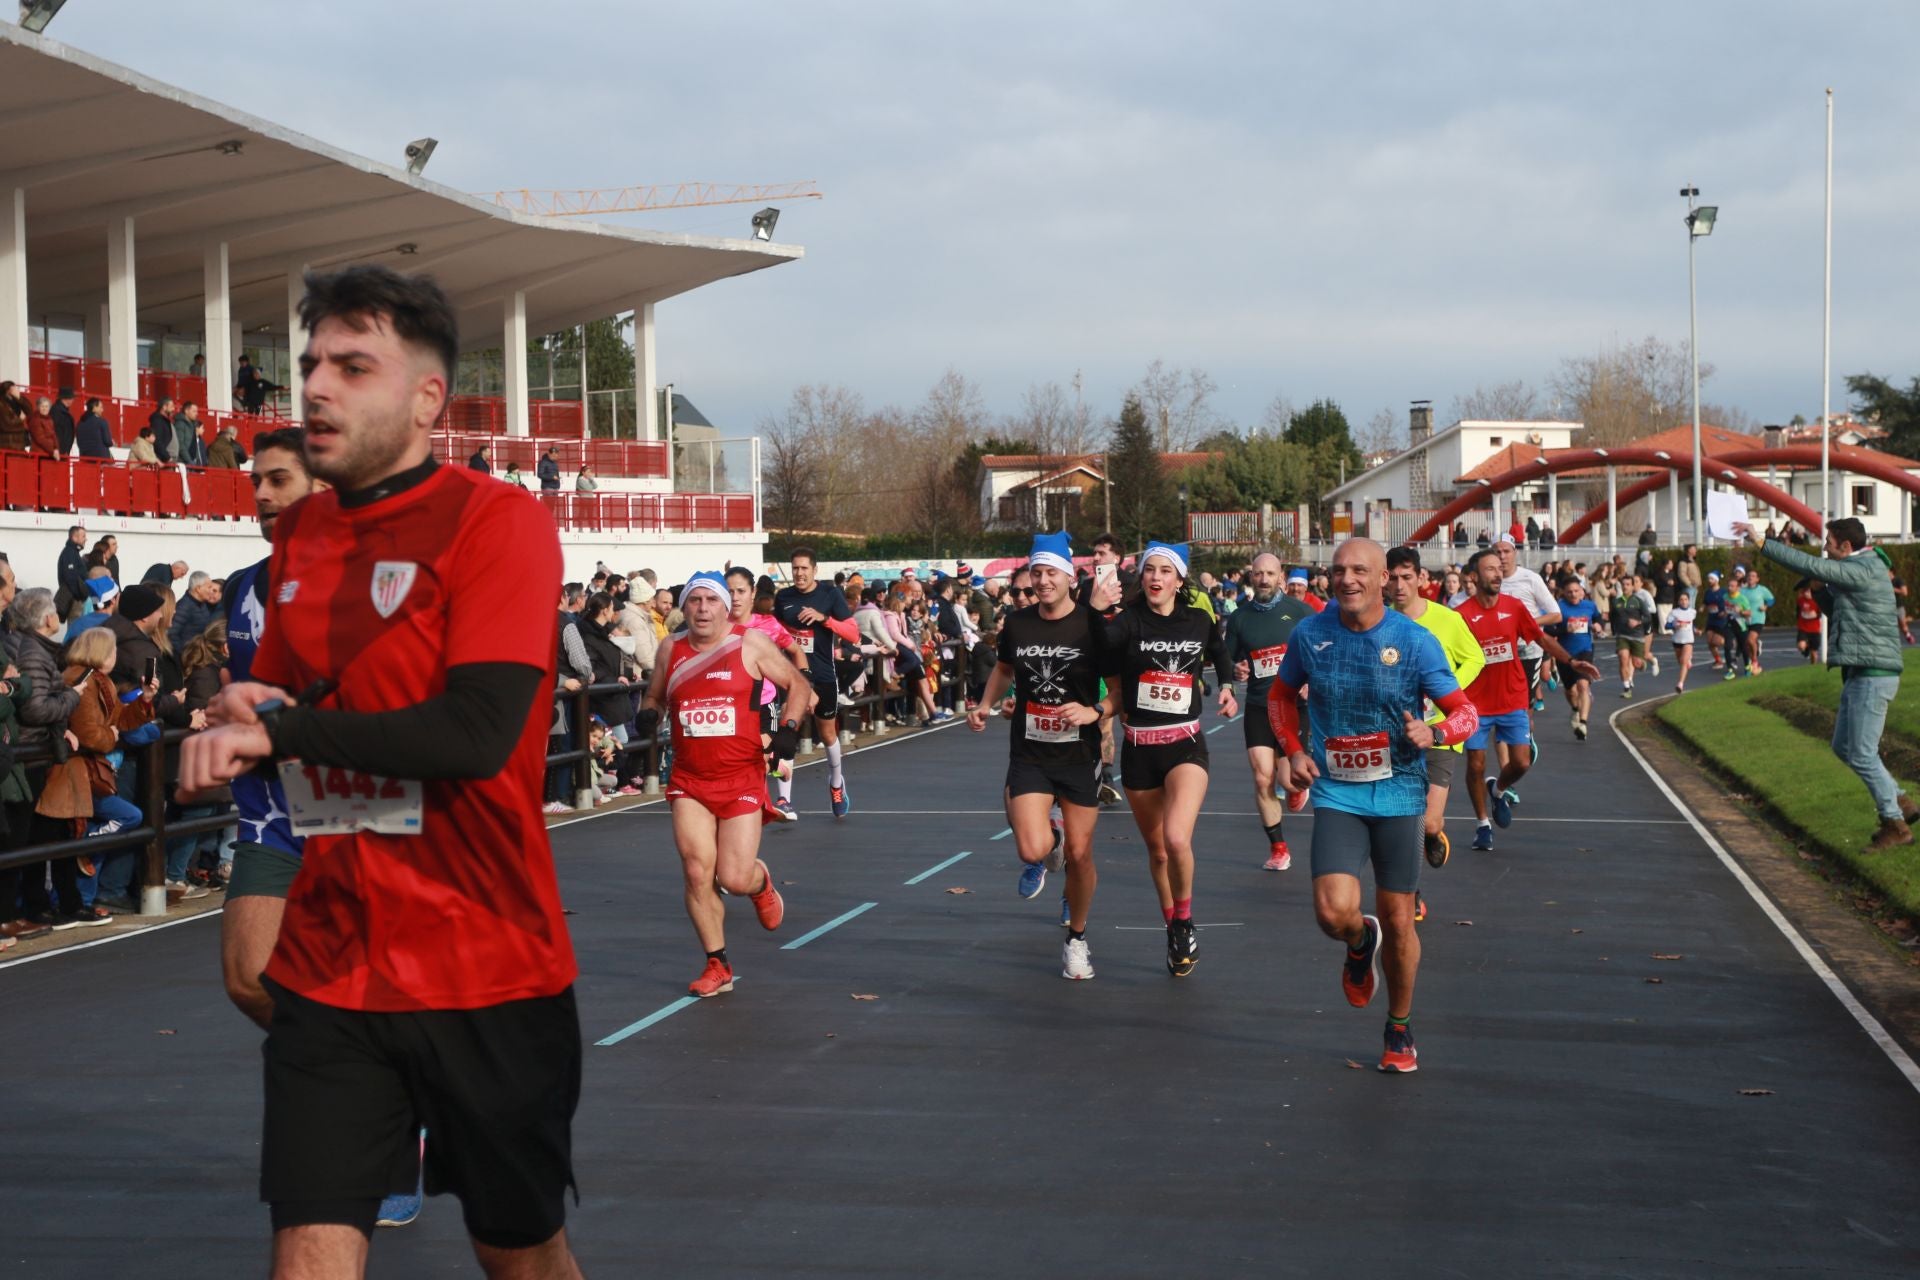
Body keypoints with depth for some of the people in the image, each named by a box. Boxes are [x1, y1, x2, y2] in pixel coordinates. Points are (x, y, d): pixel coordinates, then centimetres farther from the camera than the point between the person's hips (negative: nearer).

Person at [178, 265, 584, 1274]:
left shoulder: (497, 522, -11)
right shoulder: (300, 533, 9)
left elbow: (478, 733, -23)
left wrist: (280, 730, -15)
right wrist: (241, 725, -4)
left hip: (489, 973, -4)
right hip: (327, 970, 5)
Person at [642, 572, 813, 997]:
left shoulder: (751, 644, -3)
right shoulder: (672, 651, 6)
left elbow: (798, 685, 3)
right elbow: (654, 696, 21)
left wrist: (788, 727, -13)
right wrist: (649, 713, -2)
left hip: (742, 779, -2)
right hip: (689, 781, 3)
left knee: (735, 878, -6)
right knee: (697, 872, -8)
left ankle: (761, 882, 33)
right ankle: (717, 966, 8)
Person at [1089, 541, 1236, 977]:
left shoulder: (1199, 621, 2)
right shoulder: (1129, 620, -6)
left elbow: (1220, 654, 25)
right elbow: (1104, 648, -30)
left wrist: (1227, 687, 10)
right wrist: (1098, 612, -47)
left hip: (1186, 745, -1)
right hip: (1139, 749, 1)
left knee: (1177, 839, -23)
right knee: (1157, 851, 13)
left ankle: (1185, 921, 2)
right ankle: (1172, 929, 35)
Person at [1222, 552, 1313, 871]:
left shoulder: (1297, 609, -3)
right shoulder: (1239, 618, 5)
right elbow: (1229, 662, 14)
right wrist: (1236, 671, -8)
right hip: (1258, 708, 2)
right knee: (1263, 779, -5)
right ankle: (1278, 848, 10)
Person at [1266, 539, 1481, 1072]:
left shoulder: (1415, 641, -8)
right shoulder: (1309, 635, -2)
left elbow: (1465, 712, -5)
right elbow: (1280, 695, 16)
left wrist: (1434, 733, -27)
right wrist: (1293, 751, 1)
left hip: (1397, 793, 0)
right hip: (1336, 793, 1)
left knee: (1398, 922, 6)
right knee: (1334, 912, -18)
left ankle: (1400, 1029, 28)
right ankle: (1361, 942, 20)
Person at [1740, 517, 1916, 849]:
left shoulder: (1862, 571, -16)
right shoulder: (1863, 569, 15)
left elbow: (1809, 565, -24)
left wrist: (1760, 542, -22)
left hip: (1872, 675, -11)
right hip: (1861, 673, 11)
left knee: (1862, 754, -7)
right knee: (1844, 747, 15)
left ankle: (1895, 826, 1)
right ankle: (1900, 803, 20)